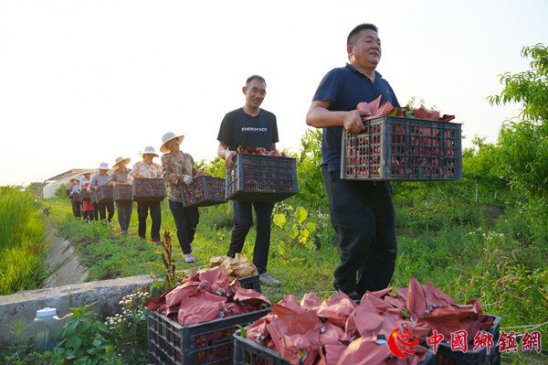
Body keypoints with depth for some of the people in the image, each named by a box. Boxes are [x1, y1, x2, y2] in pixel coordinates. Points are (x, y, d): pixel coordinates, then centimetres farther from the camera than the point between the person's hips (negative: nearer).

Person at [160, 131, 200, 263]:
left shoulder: (188, 157, 14)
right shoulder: (166, 157, 2)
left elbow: (194, 173, 20)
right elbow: (166, 175, -10)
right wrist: (182, 177, -24)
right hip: (176, 197, -3)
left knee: (193, 222, 2)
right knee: (182, 226, 0)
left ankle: (187, 244, 30)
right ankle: (187, 253, 13)